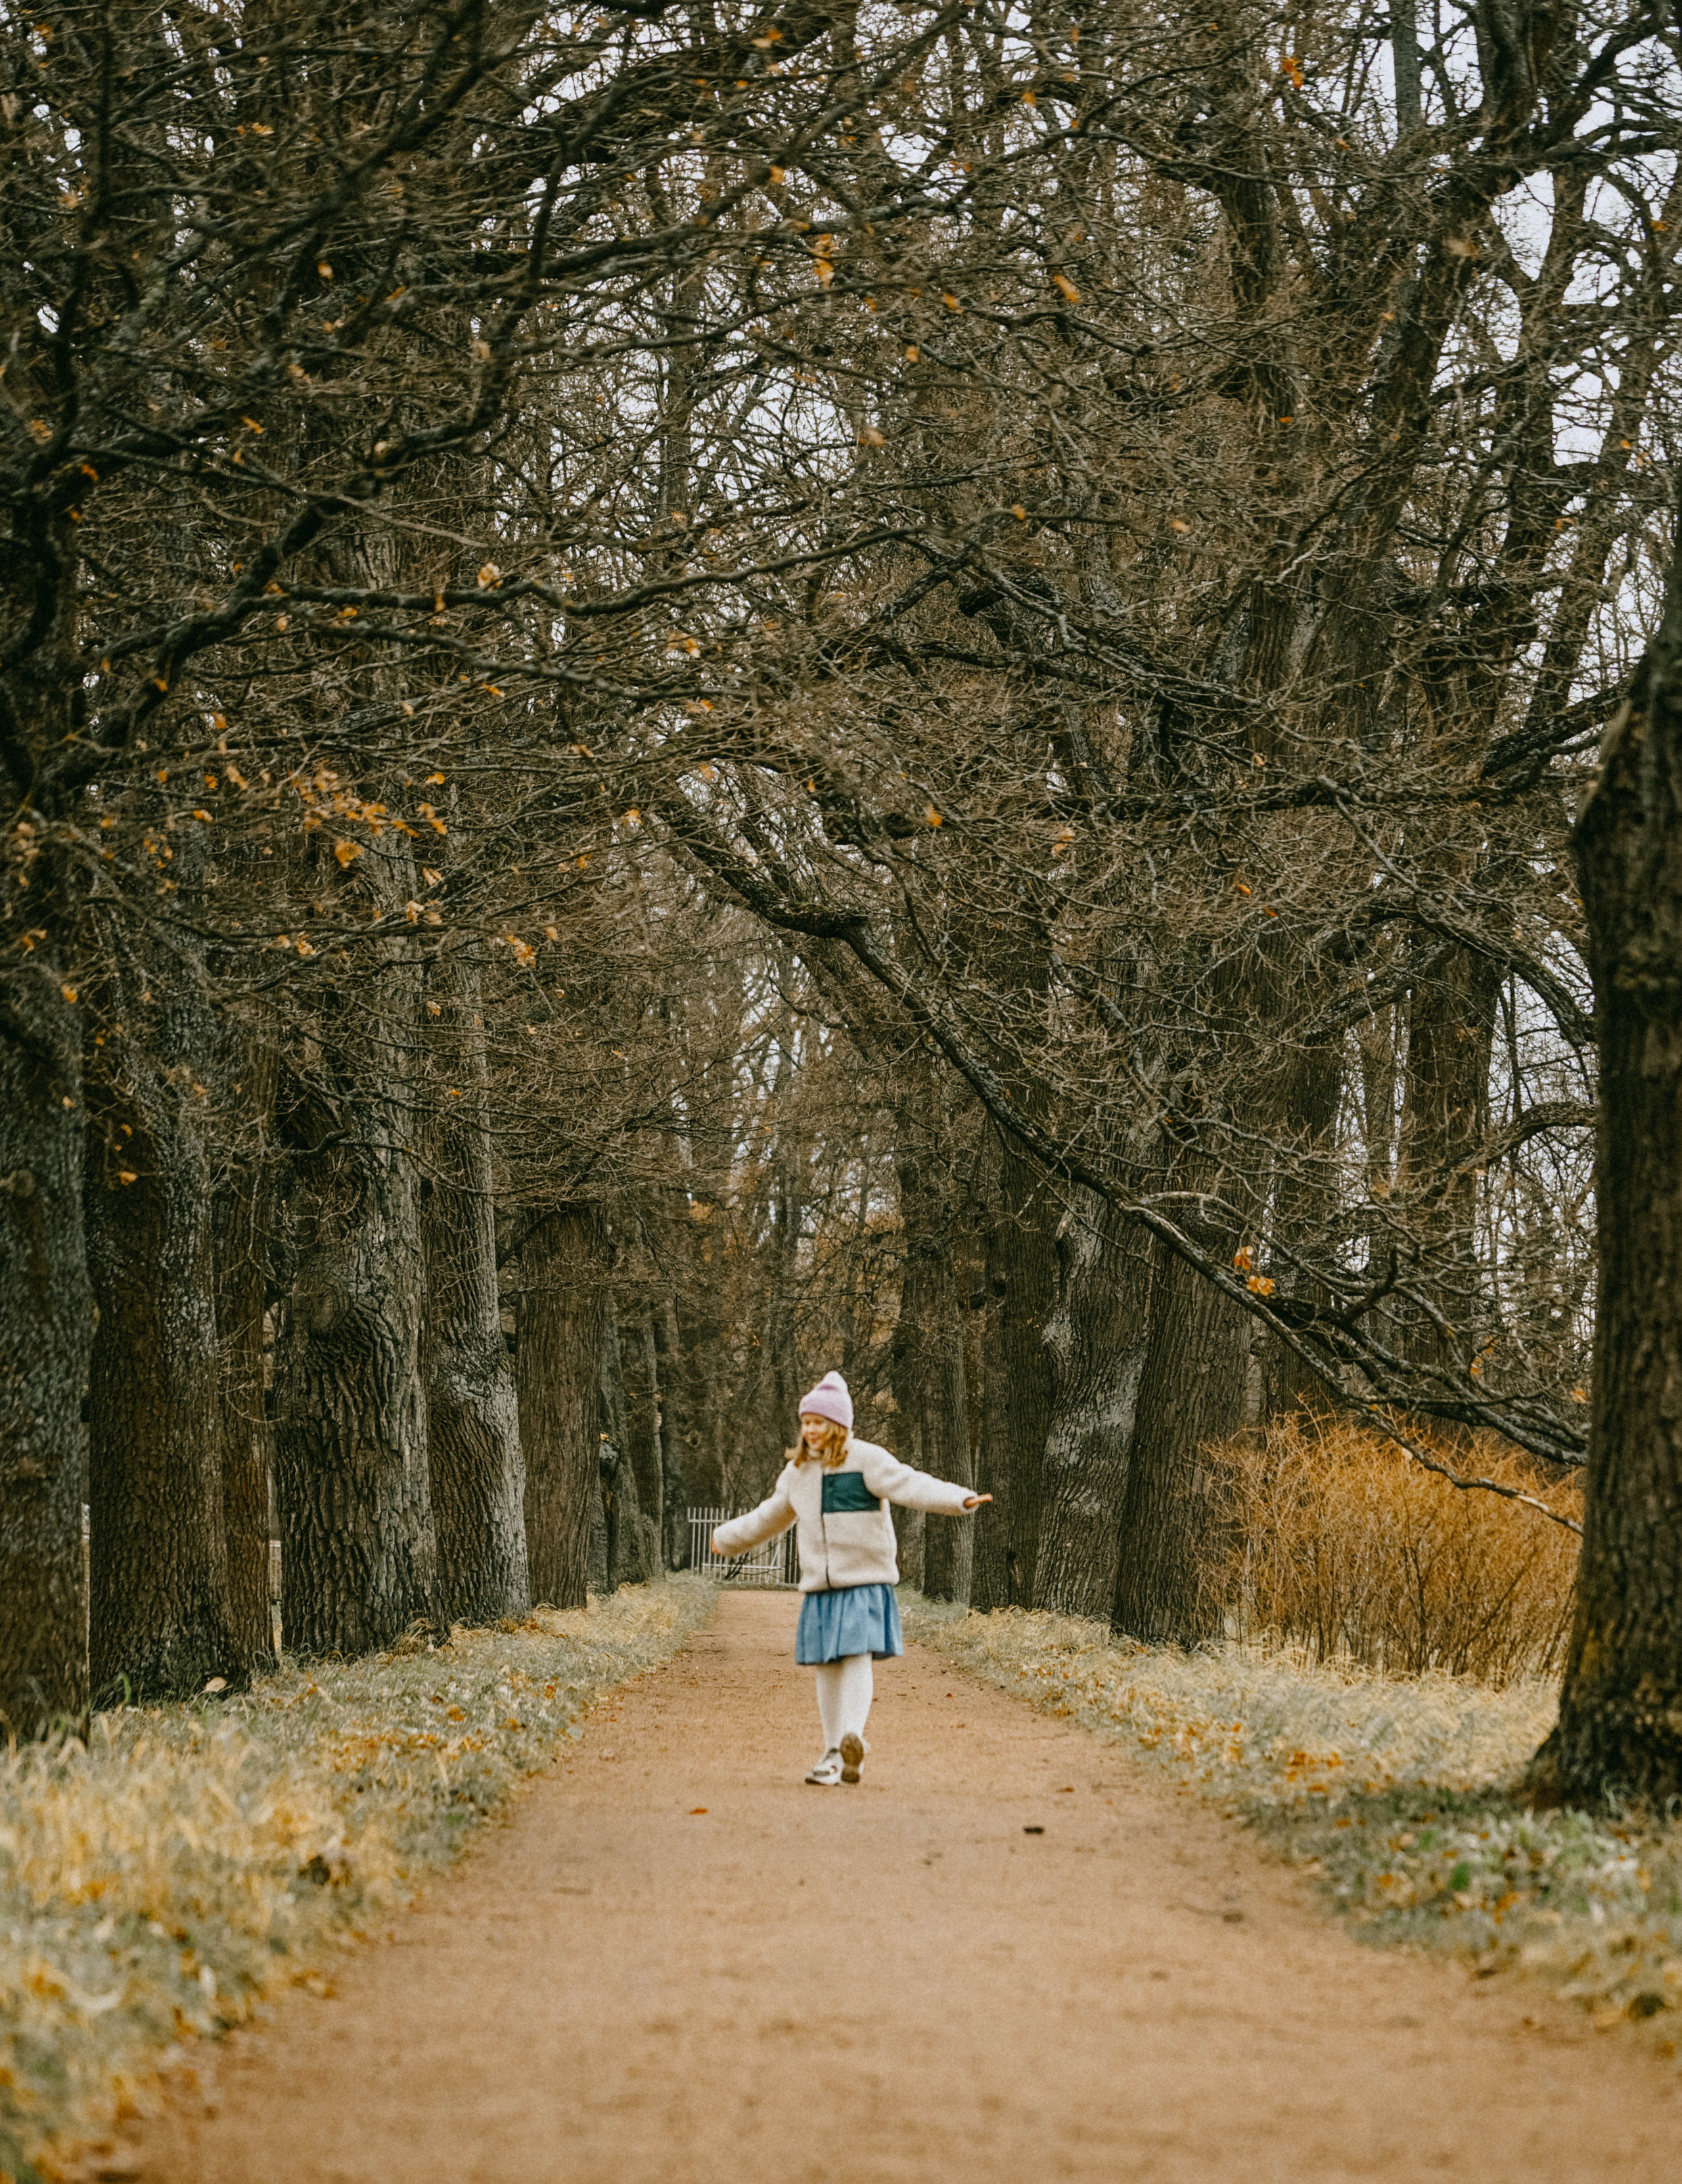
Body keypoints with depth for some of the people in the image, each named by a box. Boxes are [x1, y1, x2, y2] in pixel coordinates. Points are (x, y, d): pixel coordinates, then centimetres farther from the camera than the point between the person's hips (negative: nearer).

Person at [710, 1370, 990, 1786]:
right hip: (820, 1586, 5)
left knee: (857, 1656, -18)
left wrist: (959, 1499, -34)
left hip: (865, 1581, -5)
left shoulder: (867, 1460, -5)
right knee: (826, 1667, 4)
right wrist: (727, 1538, 43)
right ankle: (833, 1753, 10)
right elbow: (769, 1517, 31)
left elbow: (911, 1486, -18)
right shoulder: (797, 1473, 15)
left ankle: (854, 1737, -29)